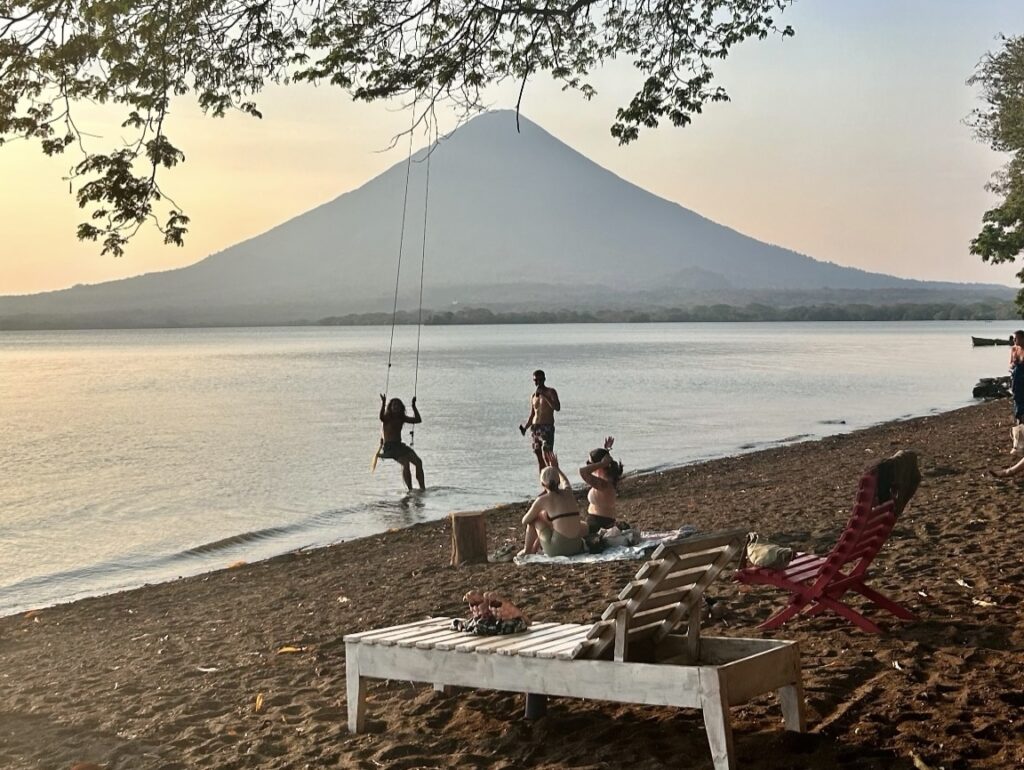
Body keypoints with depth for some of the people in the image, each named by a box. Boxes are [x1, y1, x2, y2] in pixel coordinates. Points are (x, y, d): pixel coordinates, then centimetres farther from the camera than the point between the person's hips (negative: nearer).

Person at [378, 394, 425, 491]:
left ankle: (422, 488, -4)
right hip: (389, 446, -7)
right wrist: (383, 404, -42)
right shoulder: (387, 417, -6)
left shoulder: (402, 418, 13)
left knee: (418, 462, -8)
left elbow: (418, 420, 16)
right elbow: (381, 417, -31)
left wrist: (414, 406, 10)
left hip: (400, 445, 7)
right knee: (405, 463, -28)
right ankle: (410, 490, -26)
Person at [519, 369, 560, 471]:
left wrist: (544, 395, -20)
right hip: (535, 428, 5)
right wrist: (525, 427, 3)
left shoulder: (551, 392, 1)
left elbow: (557, 408, -15)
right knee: (539, 458, 5)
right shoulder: (533, 396, 16)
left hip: (547, 428, -5)